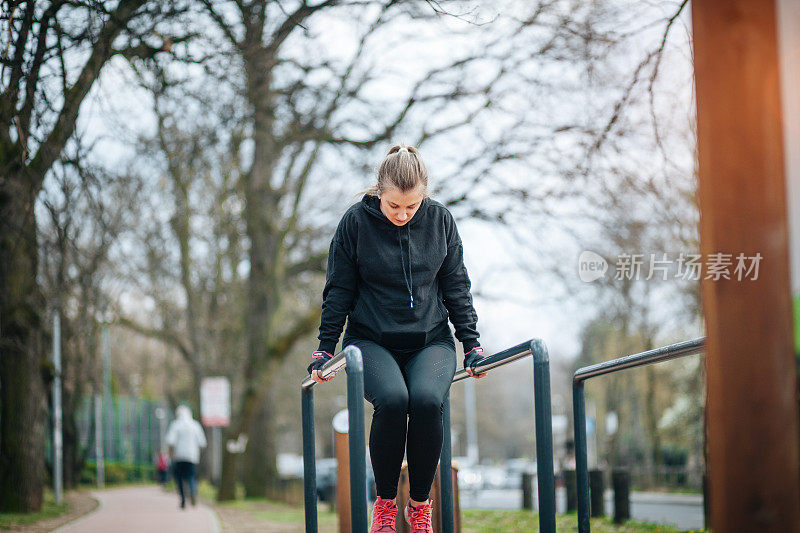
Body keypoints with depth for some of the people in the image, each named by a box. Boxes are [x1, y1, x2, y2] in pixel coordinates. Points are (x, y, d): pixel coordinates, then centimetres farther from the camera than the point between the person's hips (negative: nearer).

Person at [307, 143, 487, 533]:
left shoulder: (440, 220, 0)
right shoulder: (356, 221, -5)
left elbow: (456, 288, 9)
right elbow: (338, 291, 2)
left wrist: (471, 344, 6)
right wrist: (325, 351, -1)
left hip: (430, 340, 1)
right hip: (372, 340, -1)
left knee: (426, 399, -30)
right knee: (392, 399, -31)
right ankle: (385, 500, -9)